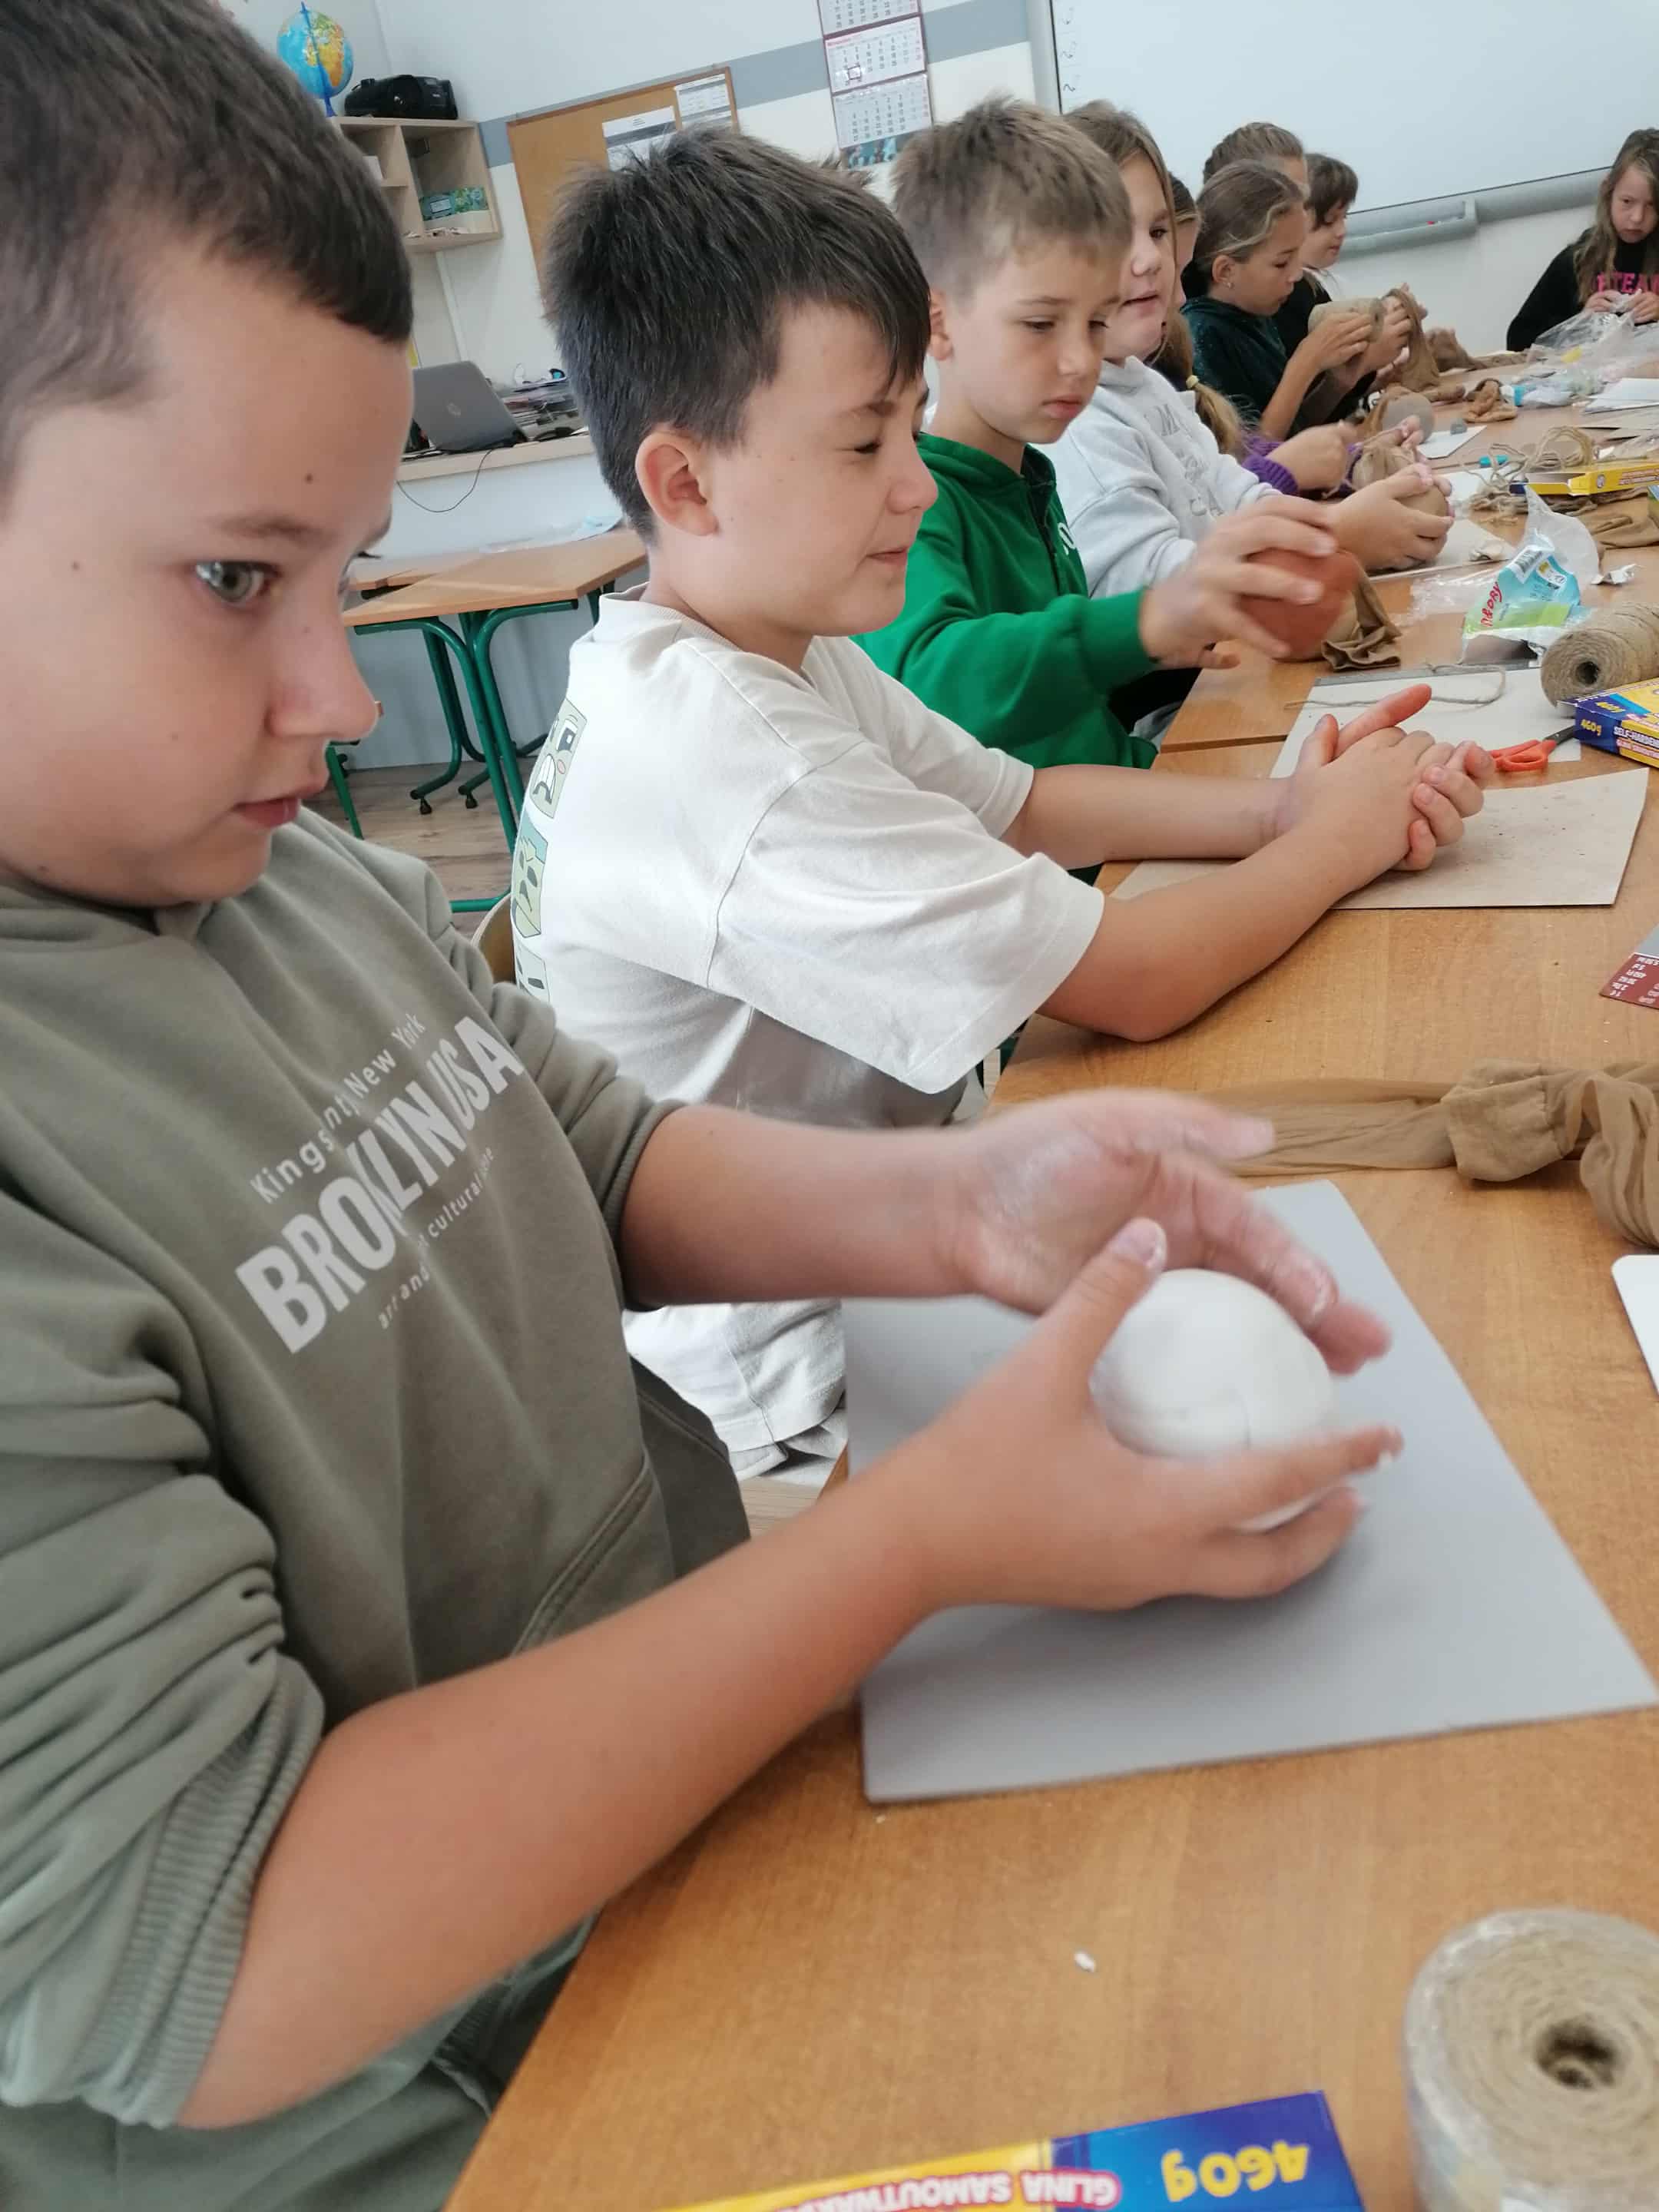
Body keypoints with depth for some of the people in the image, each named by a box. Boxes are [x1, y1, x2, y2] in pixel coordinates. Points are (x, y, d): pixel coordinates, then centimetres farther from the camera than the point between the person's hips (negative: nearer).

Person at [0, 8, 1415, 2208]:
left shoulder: (288, 867, -3)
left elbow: (607, 1157, 6)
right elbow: (200, 1976, -28)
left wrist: (955, 1210, -13)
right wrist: (927, 1532, -28)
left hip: (708, 1753, 6)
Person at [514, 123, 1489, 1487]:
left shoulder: (787, 648, 0)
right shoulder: (718, 757, -30)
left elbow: (1021, 805, 8)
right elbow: (1138, 986, -26)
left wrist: (1284, 804, -7)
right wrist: (1338, 840, -8)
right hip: (805, 1385, -8)